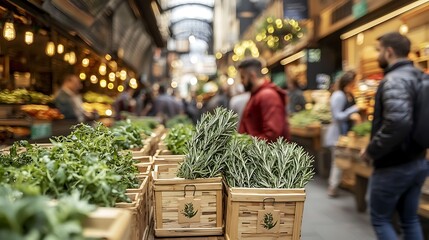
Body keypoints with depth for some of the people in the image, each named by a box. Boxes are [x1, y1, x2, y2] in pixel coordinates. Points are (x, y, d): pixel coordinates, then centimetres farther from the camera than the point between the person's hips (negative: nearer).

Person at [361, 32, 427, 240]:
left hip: (393, 166, -9)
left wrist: (371, 151, -22)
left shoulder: (394, 79, -20)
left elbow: (398, 123, -34)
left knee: (380, 219, 8)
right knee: (410, 219, 19)